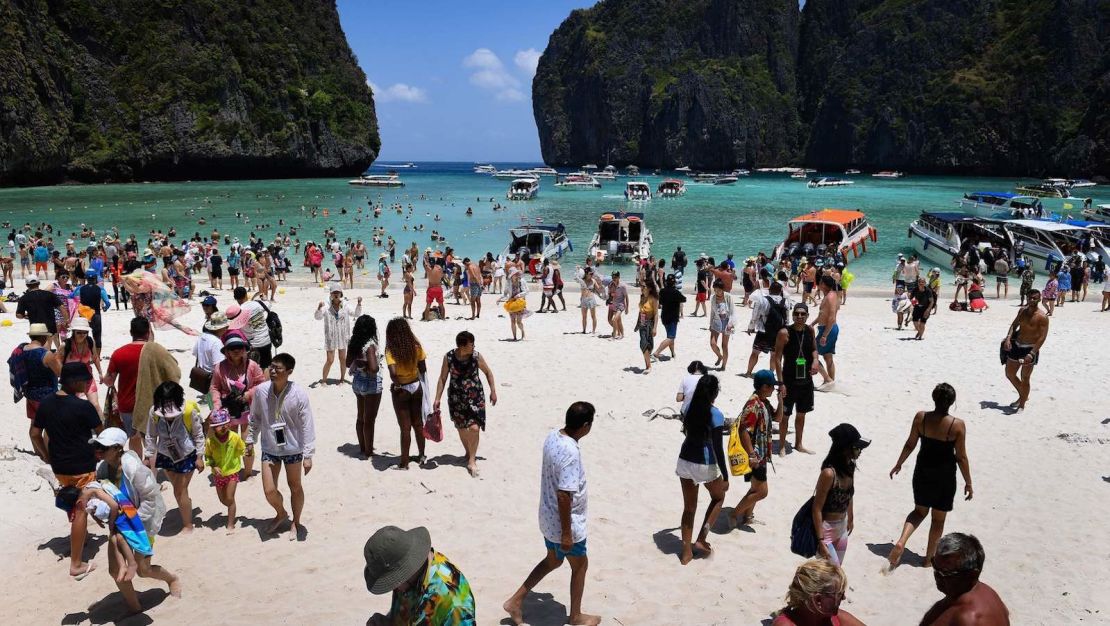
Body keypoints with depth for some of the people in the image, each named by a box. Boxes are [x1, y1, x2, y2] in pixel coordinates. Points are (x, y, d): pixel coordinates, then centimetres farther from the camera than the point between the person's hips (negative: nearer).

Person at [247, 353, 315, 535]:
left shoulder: (299, 395, -20)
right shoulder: (261, 390, -12)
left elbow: (307, 426, -15)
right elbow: (255, 418, 5)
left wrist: (308, 455, -15)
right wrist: (250, 440, 12)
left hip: (293, 448, -2)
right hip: (269, 448, 2)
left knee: (295, 487, 14)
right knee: (269, 491, 4)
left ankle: (296, 522, 37)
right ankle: (281, 514, 36)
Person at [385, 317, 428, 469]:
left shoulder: (391, 349, -18)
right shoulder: (416, 346, -7)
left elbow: (393, 373, -29)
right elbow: (423, 369, -2)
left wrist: (396, 384, -12)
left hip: (401, 391, -4)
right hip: (416, 387, 4)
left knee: (405, 427, 5)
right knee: (418, 423, 18)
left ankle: (404, 463, 14)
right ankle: (421, 456, 31)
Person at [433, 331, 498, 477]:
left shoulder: (476, 357, -12)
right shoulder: (449, 357, -11)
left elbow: (488, 372, 4)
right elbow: (443, 378, -1)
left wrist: (493, 391, 4)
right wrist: (437, 399, -3)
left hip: (475, 397, -1)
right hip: (456, 398, 1)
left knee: (474, 428, -13)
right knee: (462, 428, 14)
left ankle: (472, 460, 2)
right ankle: (468, 453, 38)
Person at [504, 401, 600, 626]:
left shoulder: (552, 437, -3)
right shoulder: (570, 453, -31)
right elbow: (564, 495, -30)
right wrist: (567, 533, -21)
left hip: (548, 518, 8)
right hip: (565, 523, -8)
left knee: (552, 560, 26)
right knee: (580, 565, 16)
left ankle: (516, 601, 28)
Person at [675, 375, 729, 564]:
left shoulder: (689, 408, 0)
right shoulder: (716, 415, -18)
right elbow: (718, 448, -17)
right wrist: (725, 476, -11)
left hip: (685, 460, 5)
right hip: (705, 464, -5)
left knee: (689, 507, 16)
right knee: (718, 497, 24)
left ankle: (686, 552, 22)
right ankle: (701, 539, 15)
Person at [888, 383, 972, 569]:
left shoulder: (920, 417, -11)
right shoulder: (958, 425, -18)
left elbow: (910, 444, -1)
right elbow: (961, 457, -11)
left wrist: (898, 464, 14)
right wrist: (968, 483, 1)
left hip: (923, 472, 3)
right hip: (945, 476, -2)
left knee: (919, 511, 22)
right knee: (938, 519, 17)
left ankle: (901, 542, -1)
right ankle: (930, 557, 29)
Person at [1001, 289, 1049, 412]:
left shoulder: (1042, 317, -15)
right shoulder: (1022, 311, 5)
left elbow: (1042, 337, -18)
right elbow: (1014, 325, 12)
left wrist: (1031, 354, -25)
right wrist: (1008, 338, -7)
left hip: (1029, 349, -7)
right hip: (1016, 346, 7)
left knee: (1025, 378, 3)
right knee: (1009, 374, 16)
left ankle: (1022, 405, 19)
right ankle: (1023, 396, 37)